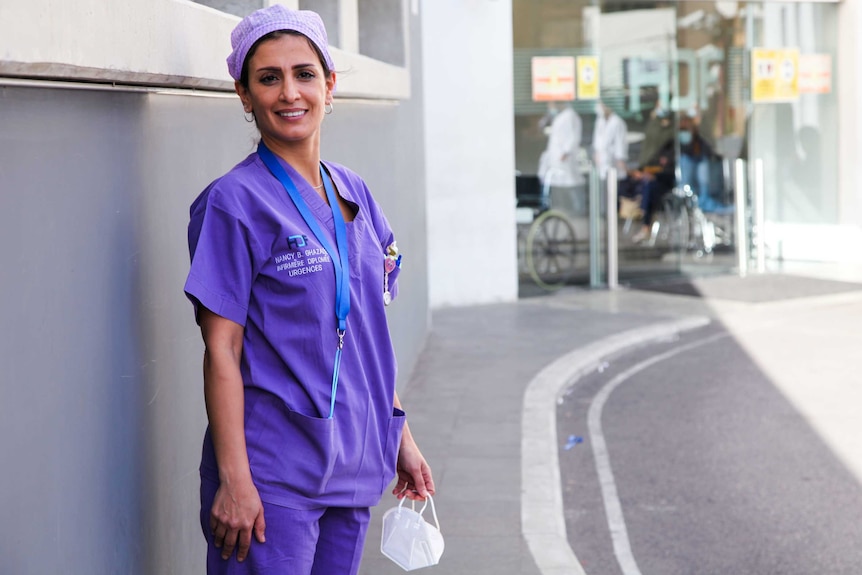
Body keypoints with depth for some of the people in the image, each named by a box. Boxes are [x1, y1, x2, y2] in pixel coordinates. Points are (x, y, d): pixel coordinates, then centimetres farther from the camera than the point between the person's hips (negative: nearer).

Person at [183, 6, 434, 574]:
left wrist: (400, 437, 15)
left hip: (353, 468, 6)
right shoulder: (233, 202, -9)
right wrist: (234, 479, -17)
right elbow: (221, 350, -13)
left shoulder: (355, 195, 10)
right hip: (272, 475, -6)